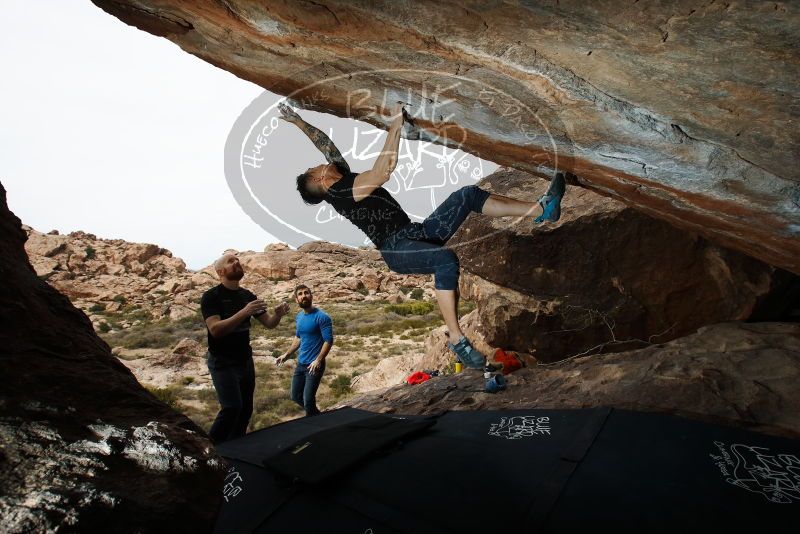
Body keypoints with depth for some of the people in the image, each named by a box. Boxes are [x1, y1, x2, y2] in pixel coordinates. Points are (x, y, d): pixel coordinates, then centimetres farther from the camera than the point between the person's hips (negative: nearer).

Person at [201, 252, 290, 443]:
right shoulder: (211, 297, -11)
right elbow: (215, 330, -25)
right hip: (222, 363, -6)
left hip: (245, 361, 6)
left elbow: (268, 323, 7)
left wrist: (277, 314, -16)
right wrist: (243, 312, -35)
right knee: (232, 407, -17)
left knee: (246, 409, 10)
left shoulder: (248, 296, 6)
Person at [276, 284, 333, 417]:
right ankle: (316, 415, 38)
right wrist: (287, 354, 16)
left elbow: (328, 341, -19)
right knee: (296, 396, 16)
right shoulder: (299, 317, 7)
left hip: (314, 365, -8)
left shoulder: (321, 317, -16)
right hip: (300, 364, 8)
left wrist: (318, 360, -27)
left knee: (308, 400, -6)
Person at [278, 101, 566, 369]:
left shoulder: (344, 177, 17)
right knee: (446, 260, -41)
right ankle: (456, 339, -33)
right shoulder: (340, 193, -10)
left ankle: (541, 210, -5)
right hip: (396, 250, -9)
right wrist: (395, 124, -15)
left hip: (415, 233, 9)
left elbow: (324, 142, 29)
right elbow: (385, 169, -21)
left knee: (468, 194, -4)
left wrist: (298, 120, 29)